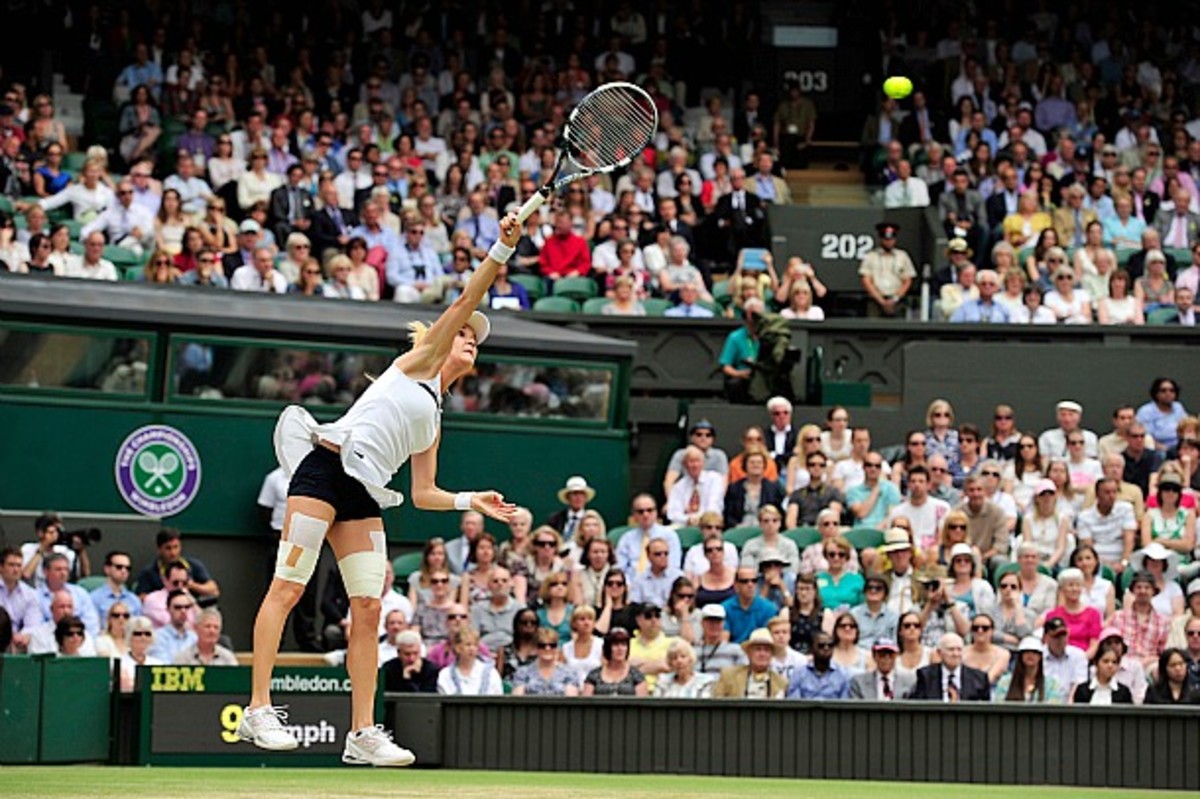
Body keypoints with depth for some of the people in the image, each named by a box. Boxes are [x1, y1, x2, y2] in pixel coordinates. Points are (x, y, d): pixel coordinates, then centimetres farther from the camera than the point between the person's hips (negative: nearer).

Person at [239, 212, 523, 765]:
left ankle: (362, 733, -1)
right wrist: (500, 251, -3)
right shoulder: (419, 363, 12)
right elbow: (465, 302, 1)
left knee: (368, 608, -1)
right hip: (325, 467, -8)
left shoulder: (435, 419, 28)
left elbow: (423, 494, 26)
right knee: (288, 586, -11)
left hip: (363, 499, 8)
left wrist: (471, 501, 14)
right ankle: (258, 712, -15)